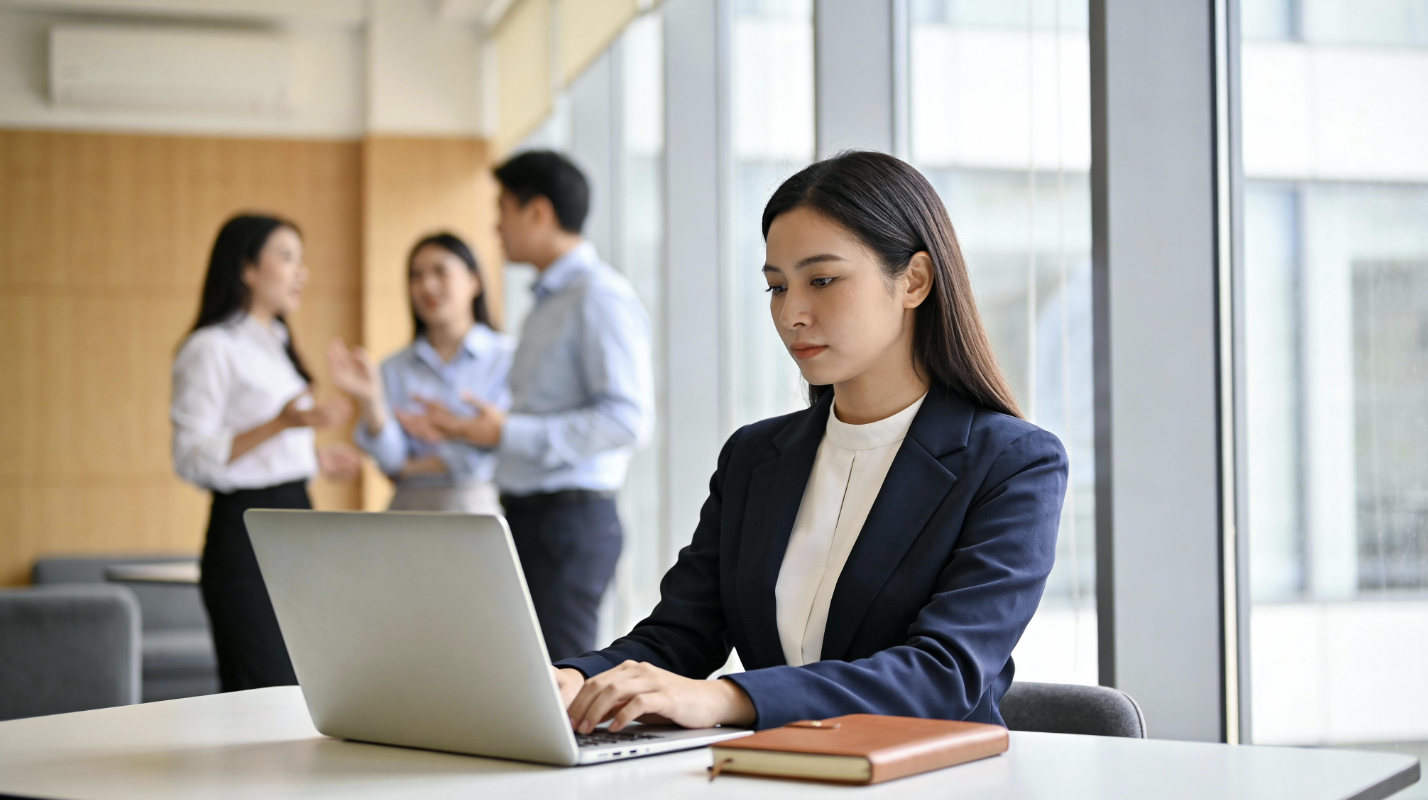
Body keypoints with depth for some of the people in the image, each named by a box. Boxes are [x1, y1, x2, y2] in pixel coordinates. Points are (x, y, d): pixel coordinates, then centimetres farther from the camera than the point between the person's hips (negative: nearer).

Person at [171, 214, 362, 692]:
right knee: (265, 694, -8)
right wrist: (282, 423, -24)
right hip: (245, 530, -9)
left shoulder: (276, 344, 18)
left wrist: (315, 458, 15)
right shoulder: (211, 348, -9)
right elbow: (192, 458, -17)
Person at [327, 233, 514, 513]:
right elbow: (391, 459, 2)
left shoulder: (509, 358, -1)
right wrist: (369, 401, -14)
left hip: (481, 509, -2)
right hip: (411, 509, 2)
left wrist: (412, 468, 2)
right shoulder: (394, 369, 11)